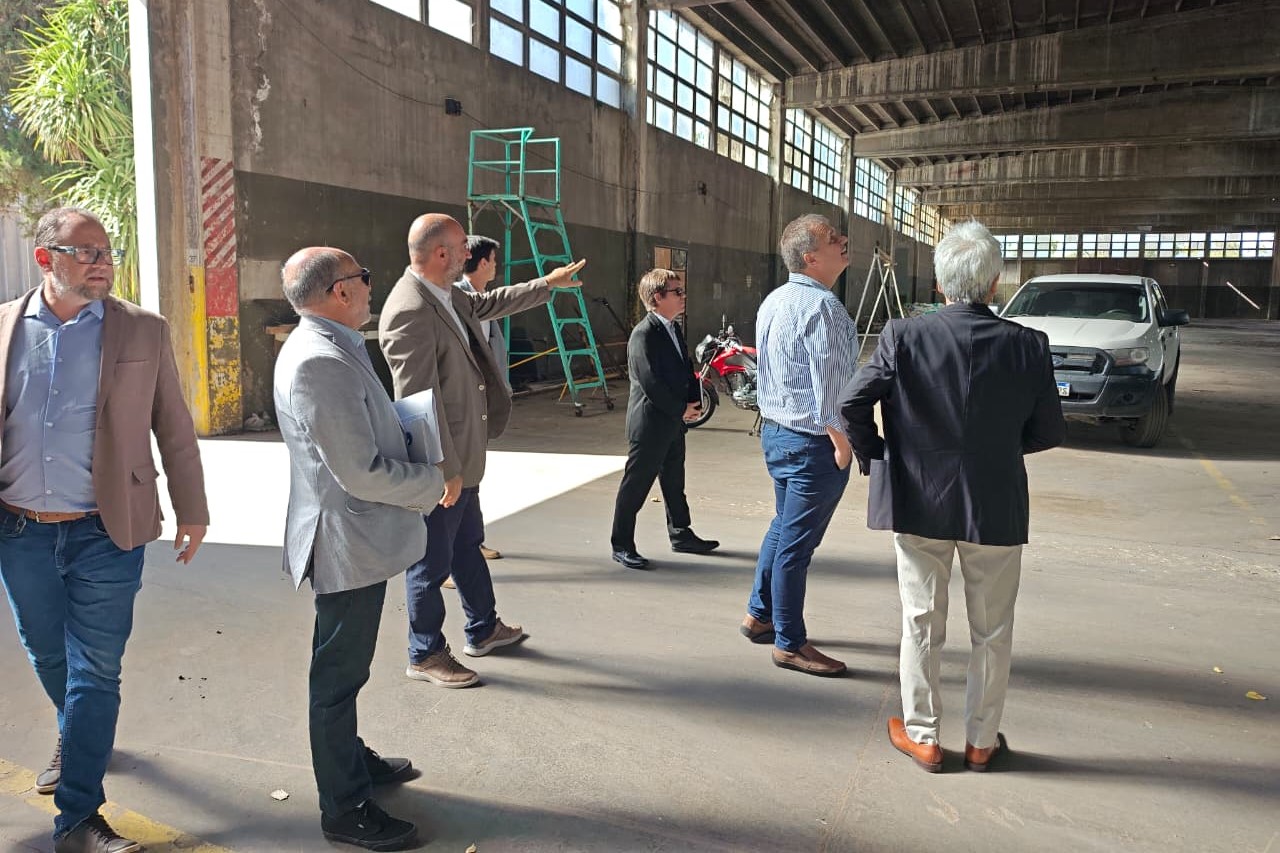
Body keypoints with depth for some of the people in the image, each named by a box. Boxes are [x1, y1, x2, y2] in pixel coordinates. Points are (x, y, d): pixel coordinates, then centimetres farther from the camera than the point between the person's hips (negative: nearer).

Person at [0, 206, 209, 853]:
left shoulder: (144, 331, -2)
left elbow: (174, 430, 1)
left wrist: (192, 511, 3)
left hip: (103, 535, -3)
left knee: (95, 674, 2)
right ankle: (74, 739, 51)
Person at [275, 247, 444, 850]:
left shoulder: (326, 348, 8)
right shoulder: (322, 362, -26)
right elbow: (362, 474, -27)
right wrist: (433, 482, -12)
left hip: (356, 537, 10)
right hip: (349, 545, -10)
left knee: (345, 669, 25)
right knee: (340, 675, 5)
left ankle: (350, 758, 44)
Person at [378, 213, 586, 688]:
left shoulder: (447, 296, 5)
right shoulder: (410, 313, -25)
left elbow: (487, 305, 27)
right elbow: (419, 401, -26)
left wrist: (547, 285, 33)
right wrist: (446, 470, -24)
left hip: (462, 457, 10)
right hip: (441, 468, -10)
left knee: (468, 545, 24)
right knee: (433, 563, 7)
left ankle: (483, 630, 43)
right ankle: (425, 656, 25)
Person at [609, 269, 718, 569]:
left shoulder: (674, 329, 11)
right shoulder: (644, 334, -18)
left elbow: (685, 369, 17)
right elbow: (651, 383, -22)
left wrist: (694, 401, 1)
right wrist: (681, 409, -13)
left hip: (674, 422, 9)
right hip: (650, 423, -9)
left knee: (674, 481, 20)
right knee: (636, 484, 0)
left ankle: (681, 535, 34)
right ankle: (621, 545, 11)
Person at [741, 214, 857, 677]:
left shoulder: (772, 302, 10)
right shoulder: (822, 305, -20)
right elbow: (828, 381, -21)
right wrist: (841, 441, -13)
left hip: (775, 431, 10)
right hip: (812, 441, -9)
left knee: (783, 527, 22)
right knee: (797, 543, 0)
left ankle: (759, 614, 34)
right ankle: (789, 643, 12)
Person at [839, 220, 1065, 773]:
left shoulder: (903, 337, -12)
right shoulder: (1027, 346, -9)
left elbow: (852, 402, -15)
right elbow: (1048, 432, -2)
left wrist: (873, 455, 1)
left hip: (919, 501, 0)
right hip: (996, 508, 1)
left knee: (921, 624, 13)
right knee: (992, 631, 16)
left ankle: (921, 735, 25)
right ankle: (981, 740, 29)